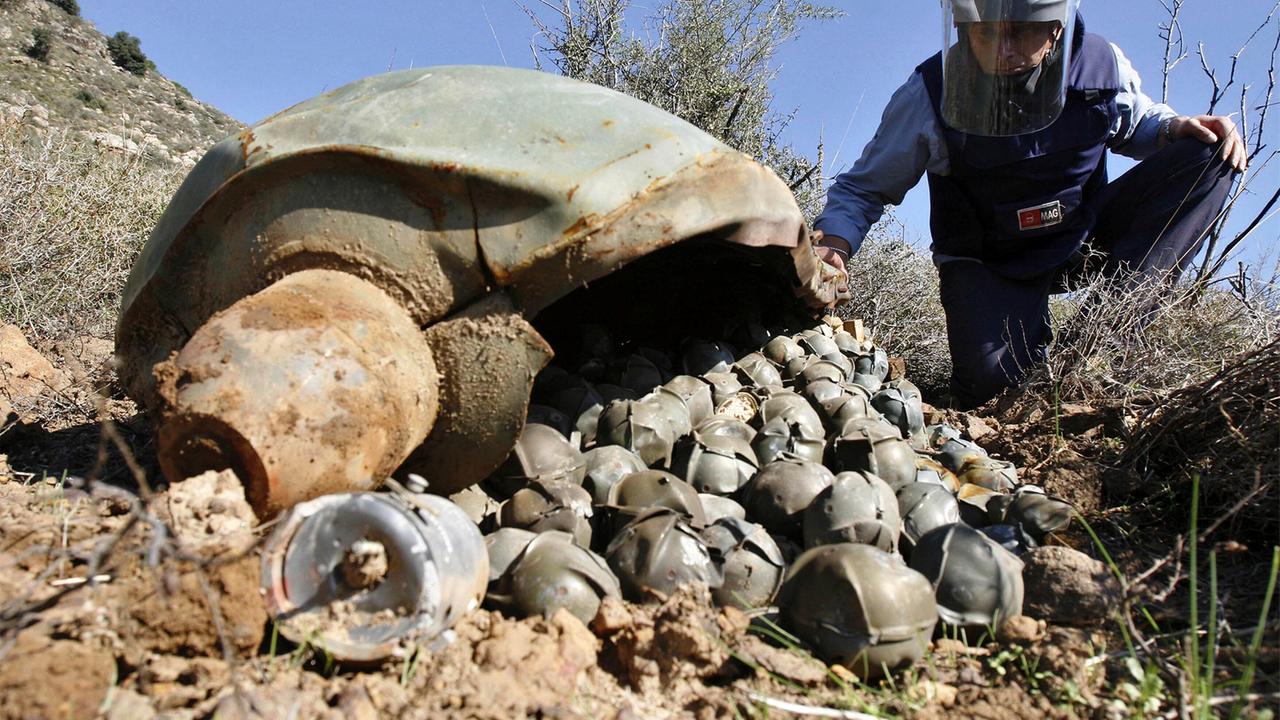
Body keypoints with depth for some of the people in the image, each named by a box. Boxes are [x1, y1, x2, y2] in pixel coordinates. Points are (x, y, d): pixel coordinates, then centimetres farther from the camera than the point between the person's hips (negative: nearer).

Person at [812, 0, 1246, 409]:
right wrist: (833, 241, -32)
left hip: (1084, 239, 4)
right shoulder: (930, 95, -19)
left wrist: (1175, 128, -11)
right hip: (989, 265, -3)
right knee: (990, 380, -29)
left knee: (1208, 156, -14)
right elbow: (865, 188, -12)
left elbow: (1137, 124, 13)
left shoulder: (1102, 65, -10)